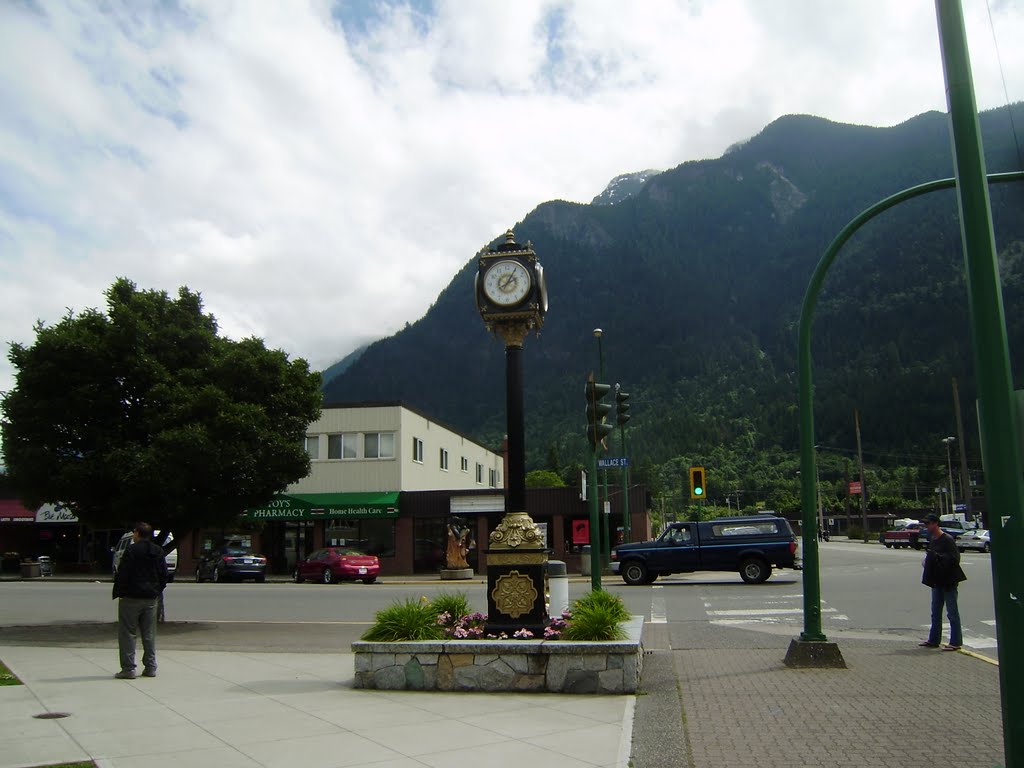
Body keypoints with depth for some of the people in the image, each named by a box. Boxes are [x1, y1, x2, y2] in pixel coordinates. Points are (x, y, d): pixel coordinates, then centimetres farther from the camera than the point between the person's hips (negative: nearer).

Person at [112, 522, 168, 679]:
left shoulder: (132, 550, -10)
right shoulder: (158, 552, 9)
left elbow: (123, 574, -13)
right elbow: (164, 575, 11)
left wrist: (118, 593, -4)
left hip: (131, 597, -6)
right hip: (151, 598, 6)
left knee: (127, 633, 1)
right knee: (149, 634, 11)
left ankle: (128, 669, -1)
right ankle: (150, 667, 13)